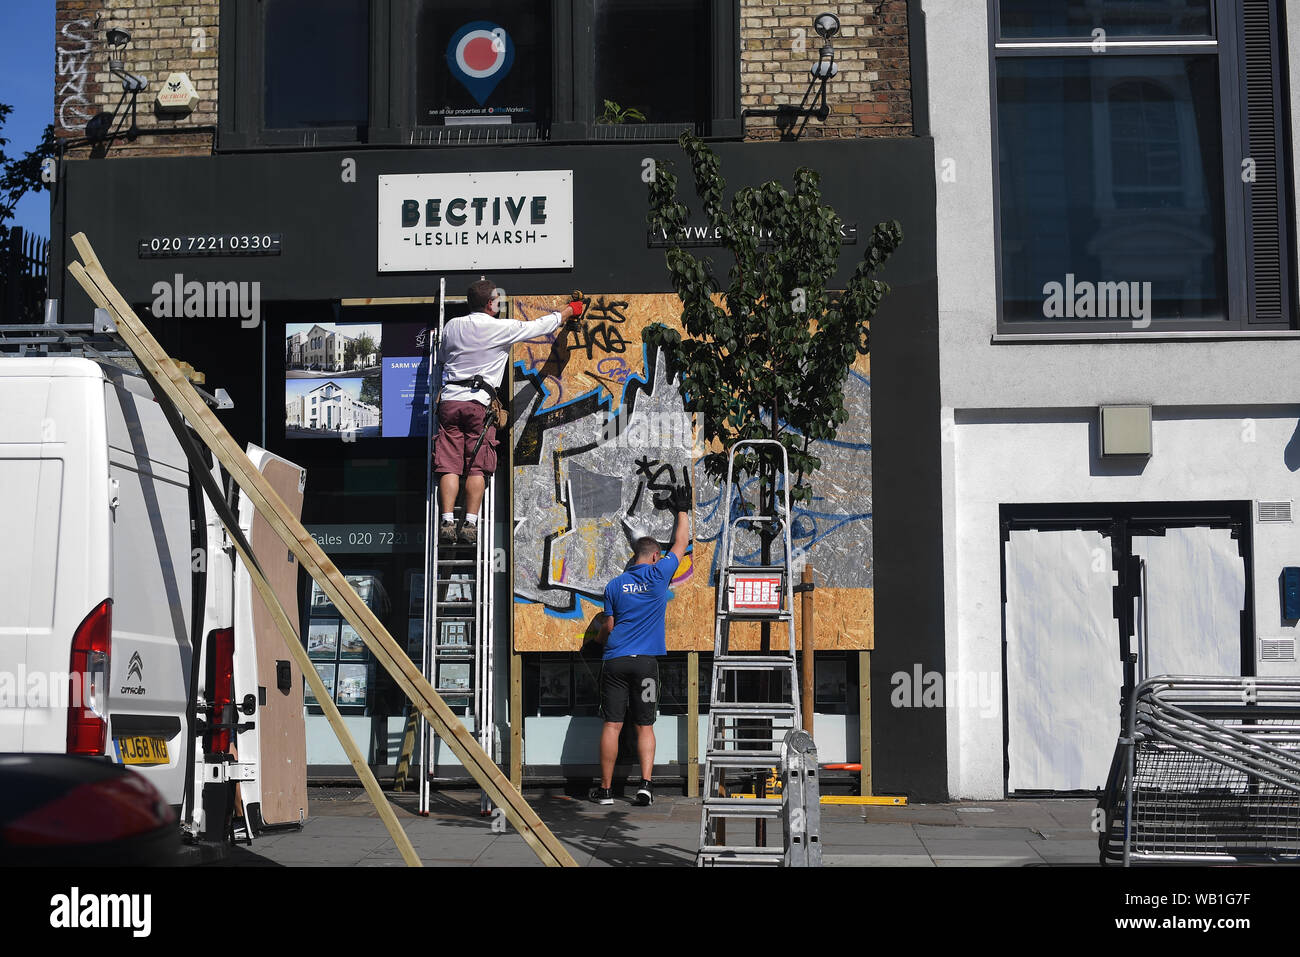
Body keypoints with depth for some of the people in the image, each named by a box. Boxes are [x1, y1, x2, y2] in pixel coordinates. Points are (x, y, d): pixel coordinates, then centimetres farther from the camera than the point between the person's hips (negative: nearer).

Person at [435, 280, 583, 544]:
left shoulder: (451, 327, 12)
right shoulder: (501, 328, -1)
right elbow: (540, 326, 11)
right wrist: (570, 310, 27)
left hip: (448, 400, 4)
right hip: (479, 403, -4)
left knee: (449, 466, 0)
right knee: (476, 468, -2)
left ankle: (447, 523, -9)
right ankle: (470, 524, -8)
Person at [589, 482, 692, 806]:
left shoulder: (614, 585, 8)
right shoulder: (658, 575, 2)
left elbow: (608, 628, 10)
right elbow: (681, 544, 16)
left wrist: (599, 639, 33)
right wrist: (682, 510, 28)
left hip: (614, 660, 1)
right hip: (645, 660, -1)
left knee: (612, 725, 1)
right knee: (644, 726, 5)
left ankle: (606, 789, 4)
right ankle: (646, 784, -9)